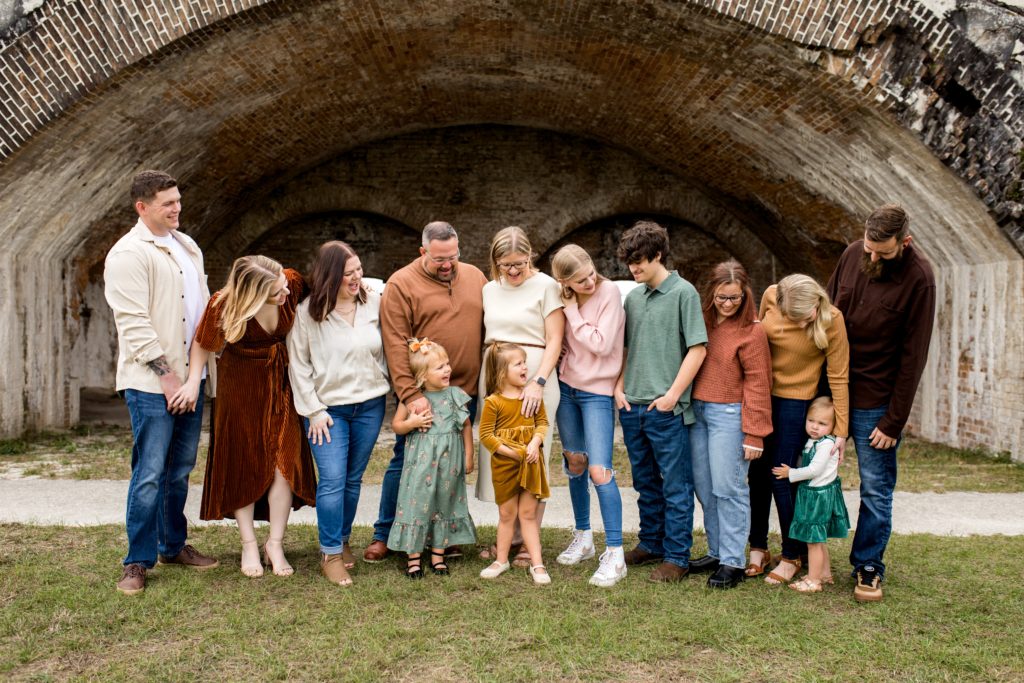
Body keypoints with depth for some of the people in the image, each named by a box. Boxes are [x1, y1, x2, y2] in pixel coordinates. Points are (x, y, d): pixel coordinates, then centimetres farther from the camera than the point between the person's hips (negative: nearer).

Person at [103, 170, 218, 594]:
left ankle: (174, 546, 27)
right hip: (151, 383, -8)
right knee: (150, 474, -5)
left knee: (180, 469, 15)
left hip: (190, 377, 8)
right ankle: (138, 563, 6)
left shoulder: (187, 247, 16)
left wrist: (208, 363, 13)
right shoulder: (128, 254, -10)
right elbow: (134, 323, -16)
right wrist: (166, 373, -17)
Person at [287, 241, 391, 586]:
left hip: (370, 405, 3)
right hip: (328, 407, -3)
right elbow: (298, 364, -4)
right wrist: (314, 410, -7)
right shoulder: (308, 312, -8)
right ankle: (330, 554, 4)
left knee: (353, 479, 12)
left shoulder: (374, 303, 0)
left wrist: (385, 390, 7)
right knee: (332, 480, -8)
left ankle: (343, 540, 30)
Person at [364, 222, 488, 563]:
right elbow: (395, 345, -13)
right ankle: (384, 535, 19)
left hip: (465, 391, 4)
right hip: (420, 395, -4)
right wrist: (410, 394, -20)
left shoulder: (475, 277, 8)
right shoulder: (401, 284, -6)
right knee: (405, 462, 4)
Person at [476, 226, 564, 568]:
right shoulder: (490, 290, 13)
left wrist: (538, 383, -19)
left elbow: (554, 341, -8)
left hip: (534, 377, -5)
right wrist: (482, 380, 7)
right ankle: (509, 533, 20)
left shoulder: (545, 286, -3)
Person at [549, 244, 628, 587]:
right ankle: (583, 537, 31)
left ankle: (615, 555, -5)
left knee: (599, 471, -12)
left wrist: (574, 314, -16)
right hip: (566, 385, 6)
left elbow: (601, 344, -20)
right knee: (574, 462, 15)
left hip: (596, 391, -6)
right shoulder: (565, 298, 1)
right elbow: (559, 340, 10)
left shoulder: (609, 292, -15)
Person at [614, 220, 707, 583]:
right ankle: (651, 543, 31)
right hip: (632, 406, 6)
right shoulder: (632, 297, 11)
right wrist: (619, 387, 5)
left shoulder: (683, 292, -7)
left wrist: (672, 394, -14)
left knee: (676, 486, 2)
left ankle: (676, 557, 11)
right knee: (646, 483, 18)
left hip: (666, 408, -6)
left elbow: (697, 349, -11)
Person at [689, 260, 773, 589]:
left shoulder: (751, 330, -8)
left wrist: (754, 434, -12)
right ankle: (716, 552, 24)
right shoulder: (703, 322, 11)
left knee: (728, 489, -3)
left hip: (728, 414, -6)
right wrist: (689, 406, 5)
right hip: (697, 410, 6)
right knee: (704, 488, 11)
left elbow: (757, 385, -9)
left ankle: (733, 562, 7)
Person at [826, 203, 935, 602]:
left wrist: (894, 421, -12)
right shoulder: (852, 255, 0)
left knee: (876, 490, 5)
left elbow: (912, 357, -12)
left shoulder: (918, 279, -14)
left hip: (875, 403, -4)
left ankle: (868, 567, 20)